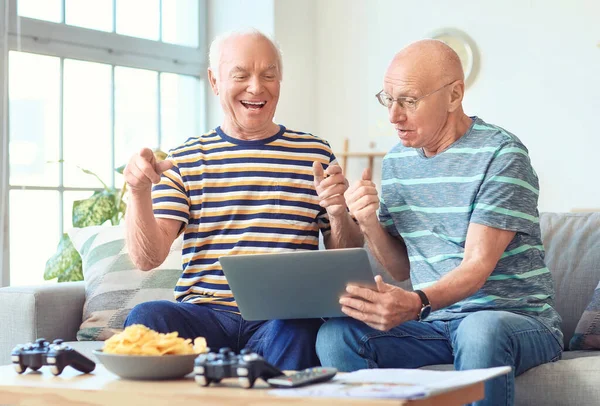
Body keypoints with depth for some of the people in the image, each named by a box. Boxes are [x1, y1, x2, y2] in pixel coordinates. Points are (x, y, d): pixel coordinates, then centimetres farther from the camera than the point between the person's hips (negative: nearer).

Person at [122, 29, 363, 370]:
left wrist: (338, 213, -10)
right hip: (204, 313, 1)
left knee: (297, 331, -36)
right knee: (146, 316, -30)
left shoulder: (316, 155, 11)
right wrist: (139, 193, -13)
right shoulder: (184, 160, 12)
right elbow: (148, 258, 3)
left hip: (283, 317, -1)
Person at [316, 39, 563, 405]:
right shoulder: (397, 162, 10)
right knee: (335, 334, -21)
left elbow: (478, 266, -19)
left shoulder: (501, 155, -10)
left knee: (481, 330, -40)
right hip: (434, 322, 5)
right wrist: (370, 224, -6)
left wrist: (415, 304, -38)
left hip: (517, 317, -5)